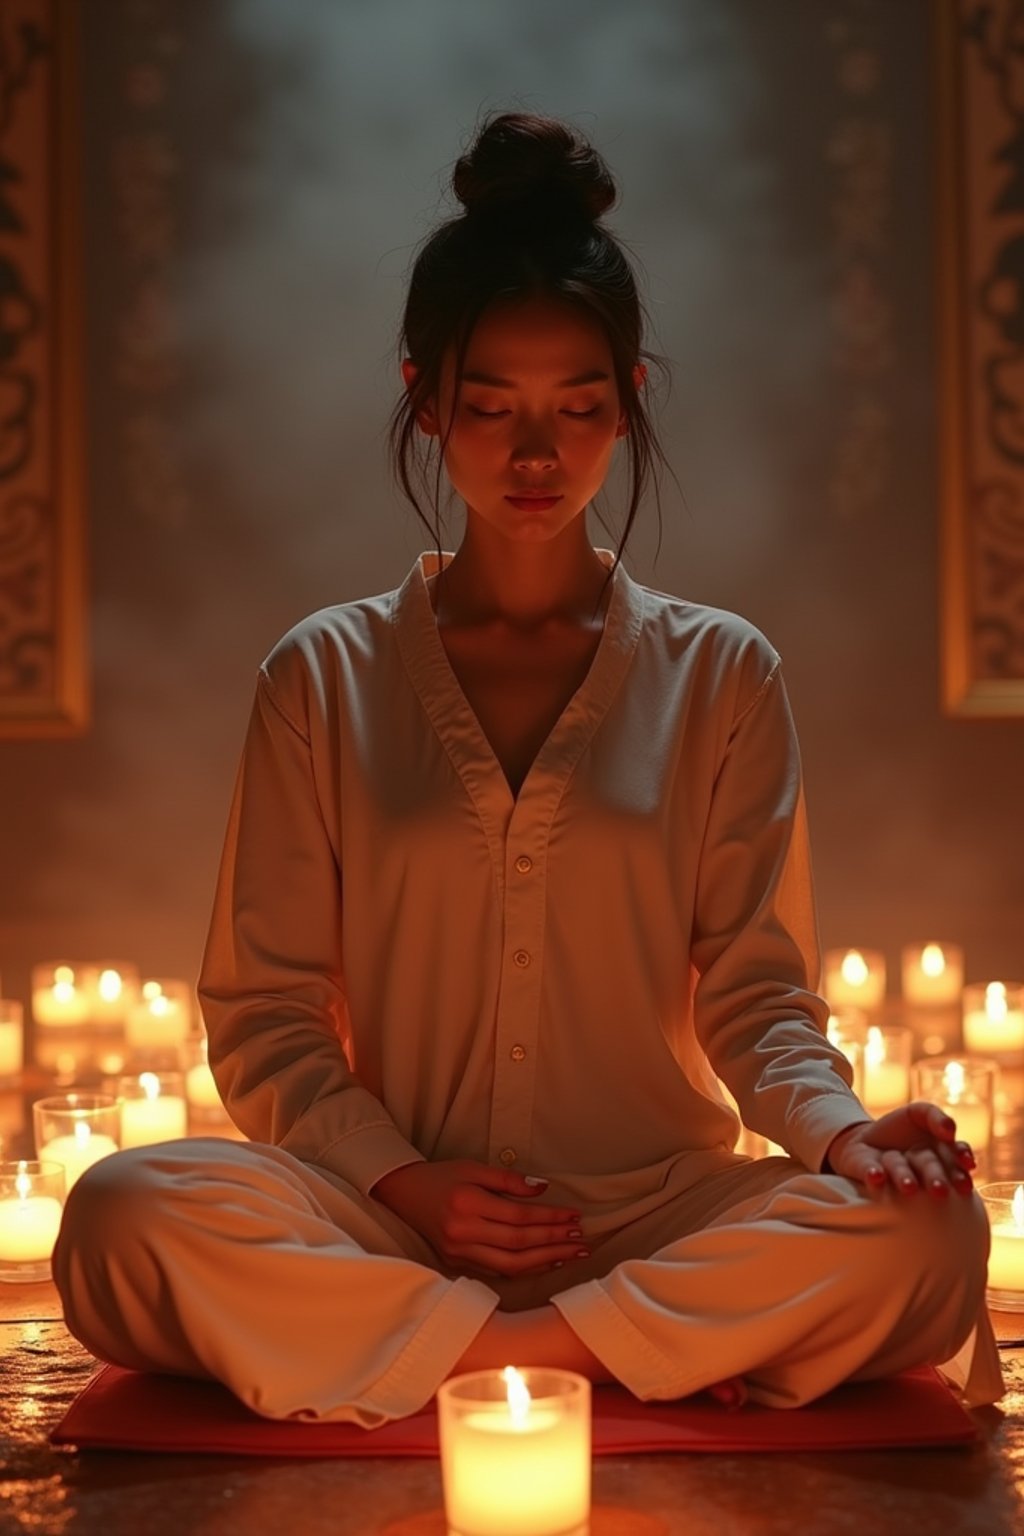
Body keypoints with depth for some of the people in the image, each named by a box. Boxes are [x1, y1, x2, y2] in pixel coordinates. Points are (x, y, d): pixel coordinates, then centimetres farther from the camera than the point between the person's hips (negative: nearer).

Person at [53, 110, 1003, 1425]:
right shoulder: (324, 677, 8)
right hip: (394, 1231, 0)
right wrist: (400, 1183, -11)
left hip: (660, 1211, 0)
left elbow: (757, 991, 6)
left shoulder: (720, 674, 9)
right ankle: (649, 1354, -22)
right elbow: (265, 1013, 6)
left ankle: (496, 1356, -20)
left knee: (924, 1232, -29)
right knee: (124, 1216, -30)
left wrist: (842, 1129, -16)